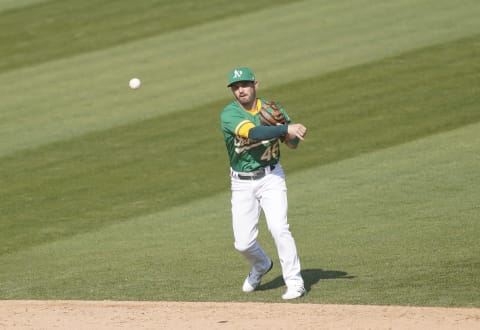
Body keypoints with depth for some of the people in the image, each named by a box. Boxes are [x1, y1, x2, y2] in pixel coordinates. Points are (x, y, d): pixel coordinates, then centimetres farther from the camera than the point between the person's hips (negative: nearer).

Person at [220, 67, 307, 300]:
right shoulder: (229, 114, -13)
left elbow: (293, 143, 5)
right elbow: (252, 133, -32)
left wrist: (288, 134, -18)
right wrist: (286, 129, -42)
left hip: (271, 177, 0)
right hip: (242, 183, 0)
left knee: (278, 228, -19)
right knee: (243, 243, 0)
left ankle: (294, 282, -9)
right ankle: (261, 266, 34)